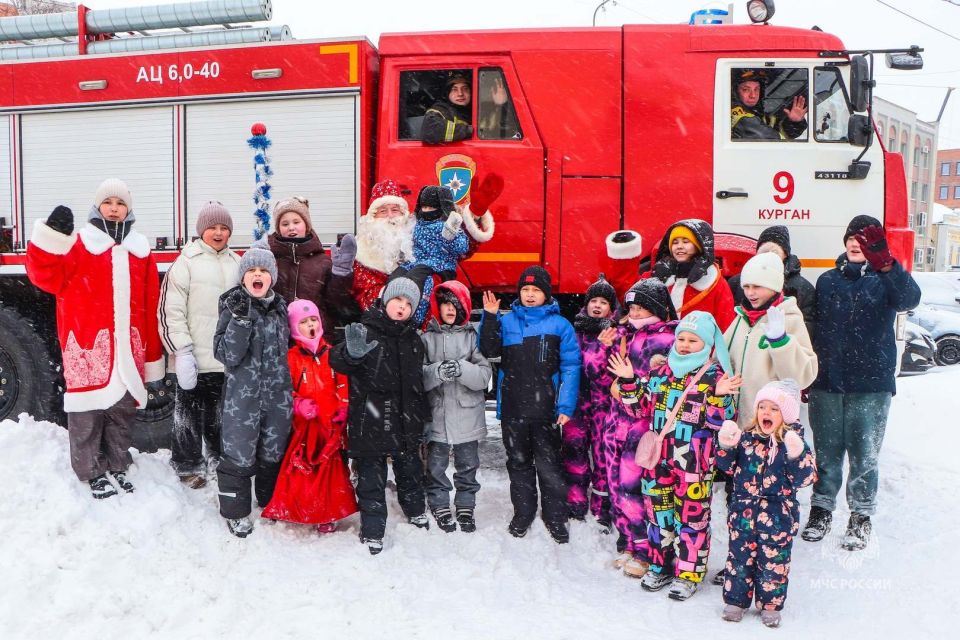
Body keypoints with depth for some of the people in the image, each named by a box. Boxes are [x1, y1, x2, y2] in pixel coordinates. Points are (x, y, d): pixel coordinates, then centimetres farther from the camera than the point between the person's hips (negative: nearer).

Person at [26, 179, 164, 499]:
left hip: (127, 347, 4)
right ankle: (94, 473, 10)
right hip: (89, 344, -4)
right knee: (88, 411, -1)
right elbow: (48, 277, -13)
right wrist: (51, 238, -29)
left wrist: (153, 354, 11)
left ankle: (117, 467, 26)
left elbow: (151, 305, 13)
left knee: (123, 410, 12)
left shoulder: (140, 248, 14)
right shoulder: (79, 242, 3)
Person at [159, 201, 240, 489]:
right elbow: (170, 310, -10)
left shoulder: (236, 263, 10)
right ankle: (188, 465, 20)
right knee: (190, 415, 7)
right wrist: (182, 350, -14)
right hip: (195, 359, -4)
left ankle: (220, 458, 31)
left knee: (222, 415, 16)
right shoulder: (187, 261, -6)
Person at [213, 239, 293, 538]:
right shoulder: (233, 307, -8)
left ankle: (271, 502, 35)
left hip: (278, 395, 4)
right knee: (239, 454, 0)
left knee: (274, 450, 16)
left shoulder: (280, 306, 6)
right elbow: (226, 354, -17)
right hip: (242, 394, -4)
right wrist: (241, 319, -28)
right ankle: (235, 511, 17)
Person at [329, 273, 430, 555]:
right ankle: (372, 531, 15)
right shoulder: (366, 331, -10)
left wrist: (421, 416, 20)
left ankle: (415, 511, 45)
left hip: (406, 420, 6)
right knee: (372, 477, 3)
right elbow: (337, 361, -21)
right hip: (370, 421, -5)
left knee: (410, 469, 22)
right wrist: (352, 352, -43)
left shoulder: (413, 340, 9)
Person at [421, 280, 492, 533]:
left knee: (468, 465, 12)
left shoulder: (472, 336, 1)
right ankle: (440, 508, 25)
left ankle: (466, 508, 27)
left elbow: (485, 374, -7)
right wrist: (438, 371, -25)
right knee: (436, 465, 8)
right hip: (437, 415, 0)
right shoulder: (427, 338, 1)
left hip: (468, 415, 0)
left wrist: (462, 369, -24)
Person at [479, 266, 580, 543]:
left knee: (549, 466, 5)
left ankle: (555, 517, 19)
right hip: (512, 409, 3)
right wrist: (489, 317, -9)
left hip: (545, 410, -3)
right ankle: (523, 513, 29)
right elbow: (488, 350, 2)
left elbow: (571, 367, -5)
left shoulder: (559, 325, -1)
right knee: (518, 463, 15)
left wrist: (566, 406, -12)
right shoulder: (507, 321, 7)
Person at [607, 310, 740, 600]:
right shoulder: (662, 371, 8)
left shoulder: (714, 376, -7)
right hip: (659, 457, 5)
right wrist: (629, 382, 4)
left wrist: (719, 397, -29)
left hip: (694, 462, -5)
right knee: (658, 509, 14)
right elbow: (644, 407, 14)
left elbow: (718, 421, -12)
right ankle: (660, 564, 30)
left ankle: (688, 573, 18)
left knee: (692, 514, 4)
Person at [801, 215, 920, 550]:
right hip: (826, 383, 3)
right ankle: (822, 507, 25)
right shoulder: (828, 280, 11)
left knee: (864, 454, 3)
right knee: (826, 450, 10)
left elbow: (909, 299, -23)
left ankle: (861, 515, 19)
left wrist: (884, 263, -40)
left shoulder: (885, 279, 0)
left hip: (871, 384, -3)